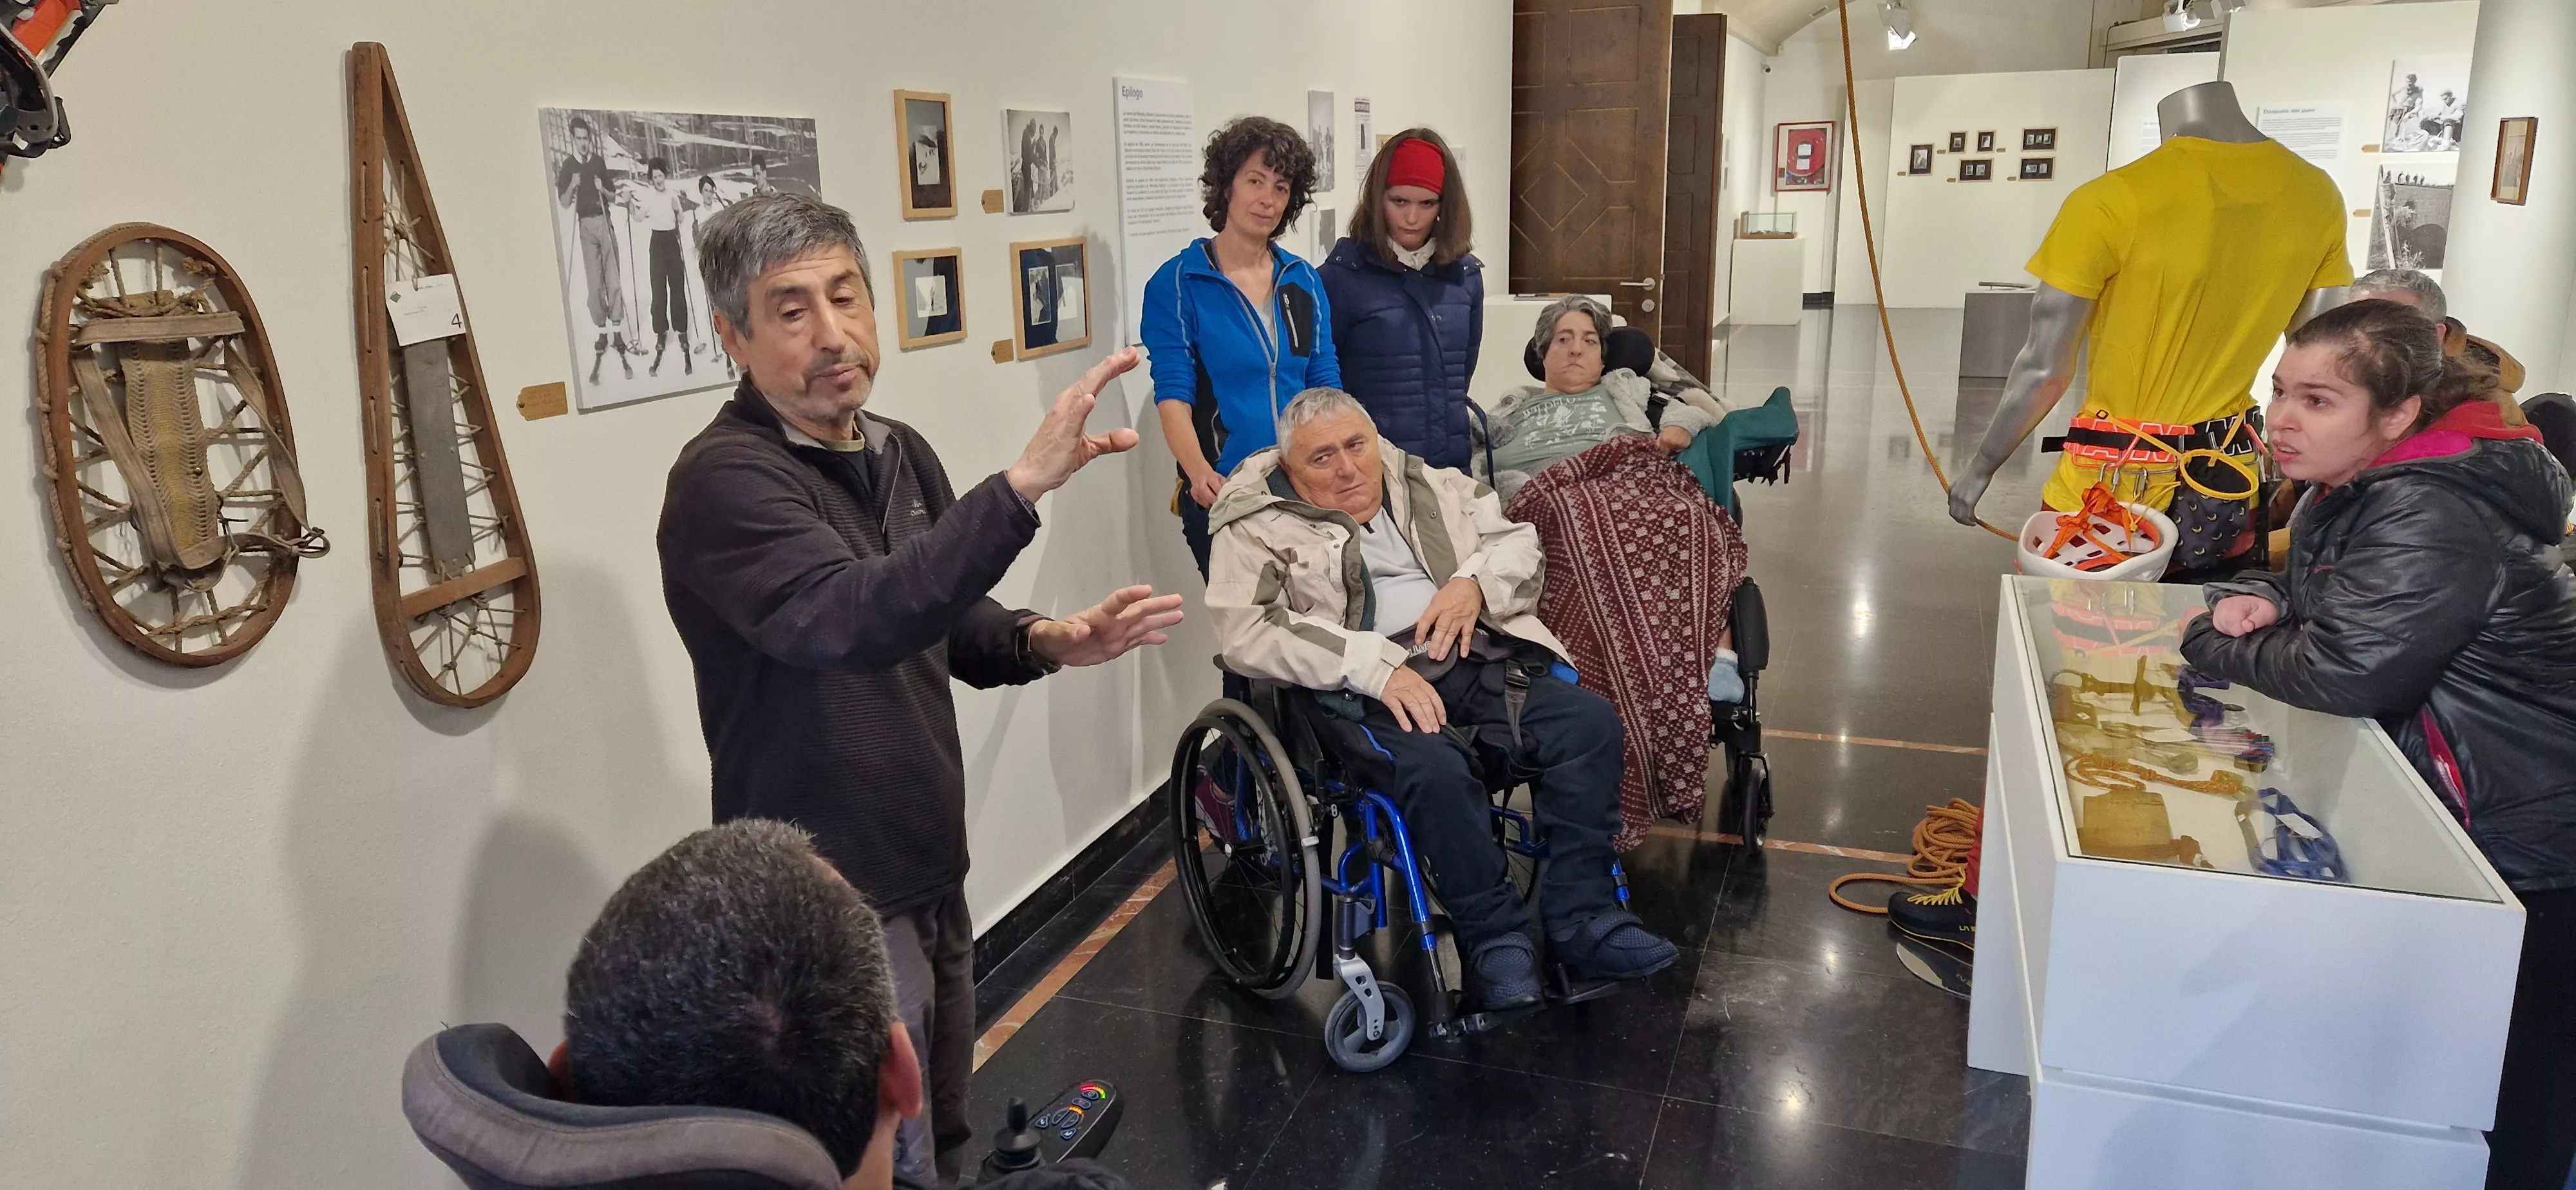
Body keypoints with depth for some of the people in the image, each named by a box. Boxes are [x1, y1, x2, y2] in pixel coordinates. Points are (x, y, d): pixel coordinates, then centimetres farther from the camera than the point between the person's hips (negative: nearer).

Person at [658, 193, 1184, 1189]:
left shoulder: (900, 453, 5)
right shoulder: (723, 480, -21)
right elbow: (852, 618, -39)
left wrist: (1045, 642, -6)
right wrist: (1024, 483, -48)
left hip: (927, 869, 8)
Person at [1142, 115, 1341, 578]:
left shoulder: (1304, 281, 9)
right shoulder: (1178, 283, -4)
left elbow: (1326, 384, 8)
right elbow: (1173, 394, -12)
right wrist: (1199, 471, -30)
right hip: (1223, 494, -4)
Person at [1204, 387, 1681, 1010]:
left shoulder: (1434, 487, 21)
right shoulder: (1258, 528, 5)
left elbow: (1520, 541, 18)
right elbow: (1246, 634, -9)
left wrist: (1474, 583, -7)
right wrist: (1375, 667, -20)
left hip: (1479, 661, 5)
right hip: (1364, 689, -4)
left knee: (1589, 721, -18)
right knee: (1436, 767, -34)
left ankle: (1581, 921, -10)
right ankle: (1494, 936, -13)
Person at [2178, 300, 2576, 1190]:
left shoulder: (2429, 517, -25)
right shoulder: (2353, 492, 6)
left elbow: (2348, 673, -32)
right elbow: (2314, 594, 20)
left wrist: (2212, 647, -14)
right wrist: (2261, 599, -5)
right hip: (2458, 813, 10)